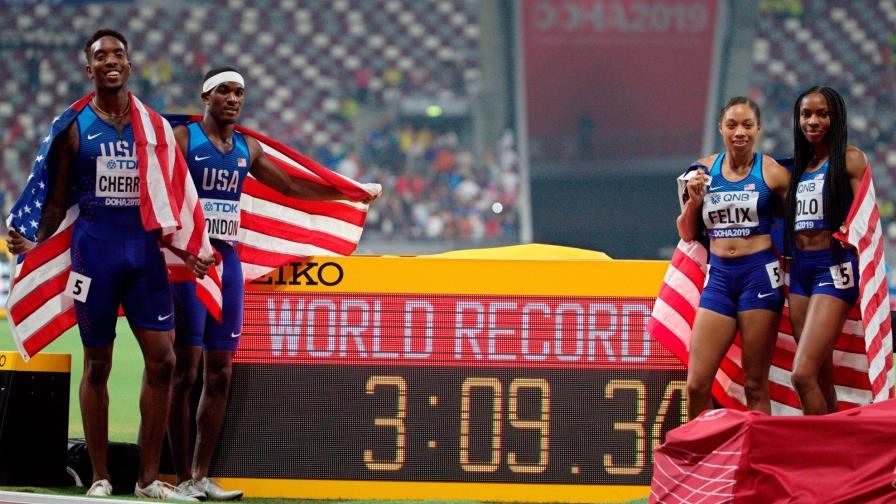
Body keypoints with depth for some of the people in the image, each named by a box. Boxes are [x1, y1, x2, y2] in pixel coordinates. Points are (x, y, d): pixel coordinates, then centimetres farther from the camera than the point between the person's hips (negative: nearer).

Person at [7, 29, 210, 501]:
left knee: (162, 359, -5)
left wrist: (185, 249, 3)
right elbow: (57, 200, 4)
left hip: (145, 246, 2)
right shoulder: (74, 128, 3)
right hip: (94, 246, -2)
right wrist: (35, 245, -11)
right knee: (97, 363, 2)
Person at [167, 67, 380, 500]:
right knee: (184, 370, -8)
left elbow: (290, 185, 26)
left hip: (228, 259, 7)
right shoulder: (181, 139, -4)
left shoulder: (247, 149, 16)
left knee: (219, 373, 5)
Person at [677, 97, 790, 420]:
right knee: (697, 383, -3)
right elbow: (687, 234, 14)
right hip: (719, 277, 3)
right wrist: (693, 200, -2)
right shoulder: (705, 170, 8)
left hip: (759, 274, -3)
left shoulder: (772, 173, -1)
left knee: (755, 384, -1)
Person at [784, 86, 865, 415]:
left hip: (833, 267, -7)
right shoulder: (801, 167, 18)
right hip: (801, 268, 7)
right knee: (821, 377, 7)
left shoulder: (849, 159, -2)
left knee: (802, 375, -18)